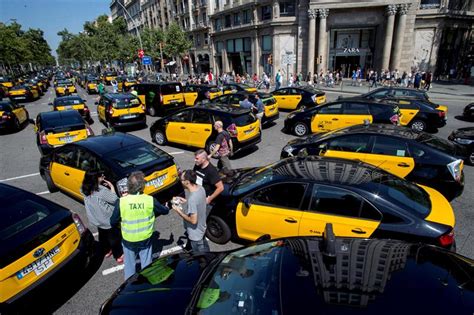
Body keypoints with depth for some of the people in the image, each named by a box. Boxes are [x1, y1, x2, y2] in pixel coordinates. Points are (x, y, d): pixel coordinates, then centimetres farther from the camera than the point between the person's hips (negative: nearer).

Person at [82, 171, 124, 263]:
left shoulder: (85, 189, -6)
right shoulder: (102, 190, -29)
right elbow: (114, 200, -21)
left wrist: (104, 186, -5)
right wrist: (111, 187, -13)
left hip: (96, 219, 7)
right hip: (108, 219, -7)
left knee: (102, 236, 27)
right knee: (114, 238, 10)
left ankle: (106, 251, 46)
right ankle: (119, 256, 23)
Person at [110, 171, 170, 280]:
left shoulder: (121, 202, -20)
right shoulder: (150, 200, -19)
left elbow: (113, 222, -9)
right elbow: (165, 211, -1)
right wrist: (167, 207, 23)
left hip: (128, 240, 0)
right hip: (145, 239, 0)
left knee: (129, 265, 24)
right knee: (146, 265, 22)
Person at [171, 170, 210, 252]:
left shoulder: (192, 199, -36)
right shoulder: (200, 188, -11)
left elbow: (193, 220, -30)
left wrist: (179, 211, -20)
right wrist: (185, 201, 1)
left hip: (195, 232, -8)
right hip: (202, 227, 8)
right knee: (204, 247, 31)